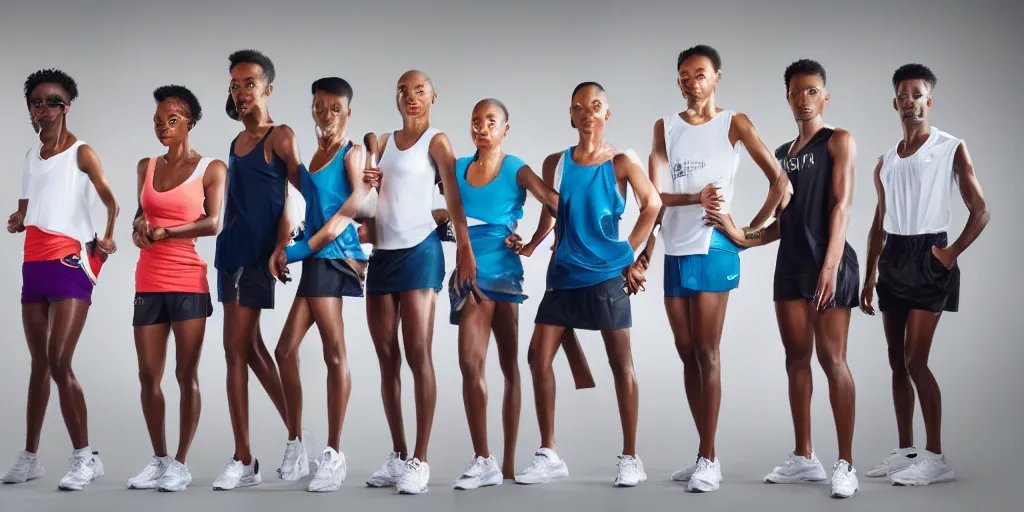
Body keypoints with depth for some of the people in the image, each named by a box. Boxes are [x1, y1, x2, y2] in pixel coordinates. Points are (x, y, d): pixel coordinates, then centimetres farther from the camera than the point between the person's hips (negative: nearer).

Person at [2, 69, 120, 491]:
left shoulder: (81, 153, -2)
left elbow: (111, 201, -10)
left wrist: (108, 236, -28)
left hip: (69, 262, -7)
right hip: (34, 263, 7)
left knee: (58, 363, -14)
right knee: (39, 362, 11)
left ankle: (85, 457, -6)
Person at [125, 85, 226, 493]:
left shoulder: (211, 168, 1)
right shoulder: (146, 166, 14)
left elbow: (214, 224, -7)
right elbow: (141, 214, 21)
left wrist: (161, 233, -10)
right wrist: (140, 225, -2)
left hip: (188, 282, -4)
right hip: (148, 283, 5)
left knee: (186, 375, -1)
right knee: (148, 375, 5)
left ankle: (181, 463, 5)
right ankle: (159, 459, 16)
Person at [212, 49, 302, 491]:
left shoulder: (280, 138, -7)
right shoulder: (236, 142, 15)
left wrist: (282, 246, -22)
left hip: (258, 254, -8)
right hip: (231, 251, 8)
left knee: (236, 349, -9)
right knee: (251, 349, 9)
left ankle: (244, 459, -3)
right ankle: (296, 434, 20)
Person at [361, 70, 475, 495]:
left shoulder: (436, 141, 0)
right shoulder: (384, 142, 17)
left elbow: (453, 196, -10)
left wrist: (465, 249, -21)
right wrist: (367, 185, -1)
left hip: (419, 250, -6)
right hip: (382, 252, 7)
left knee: (418, 355, -8)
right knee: (387, 357, 7)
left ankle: (420, 460, -6)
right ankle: (398, 455, 14)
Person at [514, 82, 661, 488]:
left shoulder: (620, 163, -2)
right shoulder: (555, 163, 6)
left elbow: (652, 204, -3)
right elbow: (550, 217, 9)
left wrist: (630, 254, -2)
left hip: (607, 274, -4)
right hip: (563, 275, 4)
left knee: (621, 363, 0)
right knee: (539, 356, -2)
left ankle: (630, 458, 8)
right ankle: (549, 455, 7)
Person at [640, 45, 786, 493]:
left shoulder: (733, 124, -1)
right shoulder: (665, 127, 10)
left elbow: (778, 179, -2)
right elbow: (656, 194, -1)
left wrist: (753, 229, -2)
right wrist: (695, 198, -17)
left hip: (712, 249, -5)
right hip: (675, 252, 5)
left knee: (706, 354, -7)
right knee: (686, 354, 8)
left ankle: (709, 460, -3)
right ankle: (705, 453, 16)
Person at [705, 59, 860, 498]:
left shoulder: (838, 141, 0)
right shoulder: (782, 154, 18)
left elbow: (841, 204, -11)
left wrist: (831, 265, -20)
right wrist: (743, 238, 3)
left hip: (828, 263, -7)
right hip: (790, 264, 7)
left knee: (831, 359, -9)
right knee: (796, 358, 7)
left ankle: (846, 464, -6)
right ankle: (804, 458, 14)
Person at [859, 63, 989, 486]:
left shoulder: (952, 149, -2)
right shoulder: (886, 161, 15)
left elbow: (980, 210, -4)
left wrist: (952, 252, -15)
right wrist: (869, 276, 14)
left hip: (927, 256, -6)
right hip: (892, 259, 7)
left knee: (915, 360, -12)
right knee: (897, 360, 8)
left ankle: (935, 456, -6)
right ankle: (906, 451, 16)